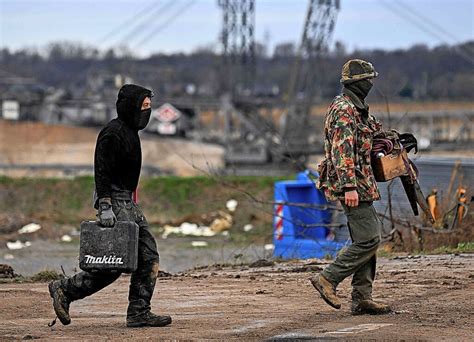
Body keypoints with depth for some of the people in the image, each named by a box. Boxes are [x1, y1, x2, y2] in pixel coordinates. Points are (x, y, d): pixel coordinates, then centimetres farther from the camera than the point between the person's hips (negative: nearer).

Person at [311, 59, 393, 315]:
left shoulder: (355, 108, 17)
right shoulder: (344, 110, -15)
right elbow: (342, 151, -23)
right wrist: (349, 187, -27)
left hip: (359, 185, 10)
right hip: (353, 183, -10)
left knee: (365, 240, 9)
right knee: (369, 239, -12)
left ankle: (362, 298, 9)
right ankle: (327, 279, -8)